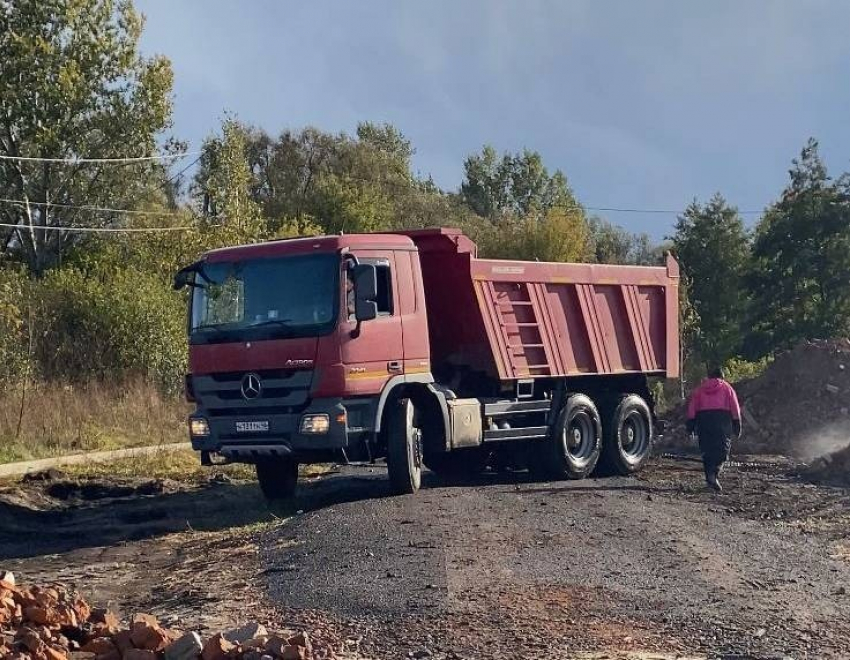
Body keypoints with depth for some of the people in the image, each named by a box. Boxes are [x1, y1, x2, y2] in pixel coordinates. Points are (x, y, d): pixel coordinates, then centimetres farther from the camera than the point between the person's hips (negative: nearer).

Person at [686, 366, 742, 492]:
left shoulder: (700, 389, 15)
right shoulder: (727, 388, 11)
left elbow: (692, 407, 8)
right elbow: (735, 408, 5)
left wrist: (691, 425, 8)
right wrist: (737, 426, 7)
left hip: (703, 418, 2)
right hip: (722, 419, -2)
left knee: (707, 451, 8)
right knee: (722, 449, -4)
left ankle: (710, 477, 4)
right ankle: (713, 474, -24)